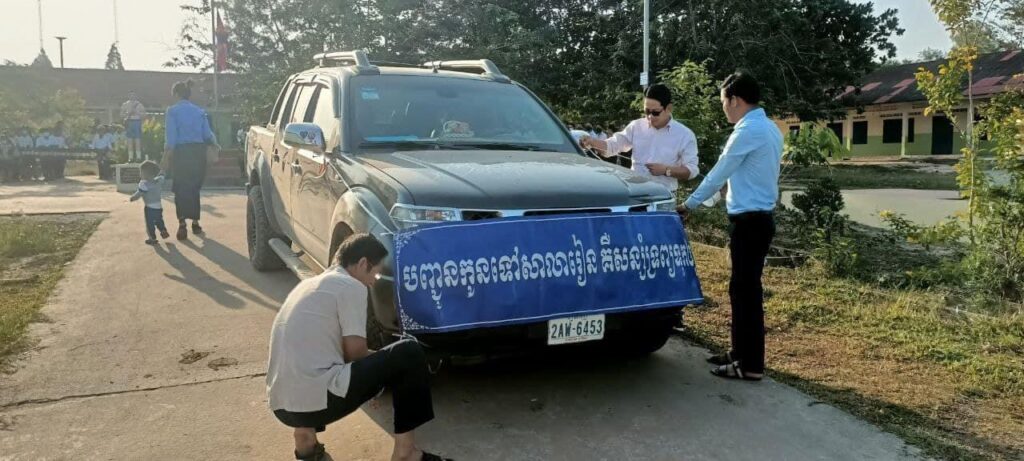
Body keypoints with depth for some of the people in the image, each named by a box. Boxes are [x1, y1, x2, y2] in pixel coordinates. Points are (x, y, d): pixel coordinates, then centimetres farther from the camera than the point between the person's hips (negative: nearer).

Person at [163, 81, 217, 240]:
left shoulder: (172, 111, -3)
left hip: (181, 152, -3)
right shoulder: (200, 111, 7)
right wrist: (215, 144, 23)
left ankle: (182, 224, -6)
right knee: (194, 188, 15)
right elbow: (207, 134, 4)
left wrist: (166, 155, -6)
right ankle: (195, 223, 20)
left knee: (180, 189, 3)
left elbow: (171, 136, -9)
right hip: (198, 151, 3)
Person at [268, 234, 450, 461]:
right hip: (315, 401, -9)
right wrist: (381, 360, 16)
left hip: (281, 405, 9)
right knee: (409, 354, -2)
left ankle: (305, 435, 20)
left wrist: (376, 358, 27)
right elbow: (356, 352, -5)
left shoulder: (310, 284, 21)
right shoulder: (350, 286, -4)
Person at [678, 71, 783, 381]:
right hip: (757, 217, 10)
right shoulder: (768, 128, 14)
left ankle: (751, 365, 3)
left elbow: (720, 173, -11)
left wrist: (690, 204, -1)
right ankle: (741, 353, 25)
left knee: (746, 291, -4)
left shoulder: (748, 131, -16)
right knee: (743, 288, 15)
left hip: (749, 220, -10)